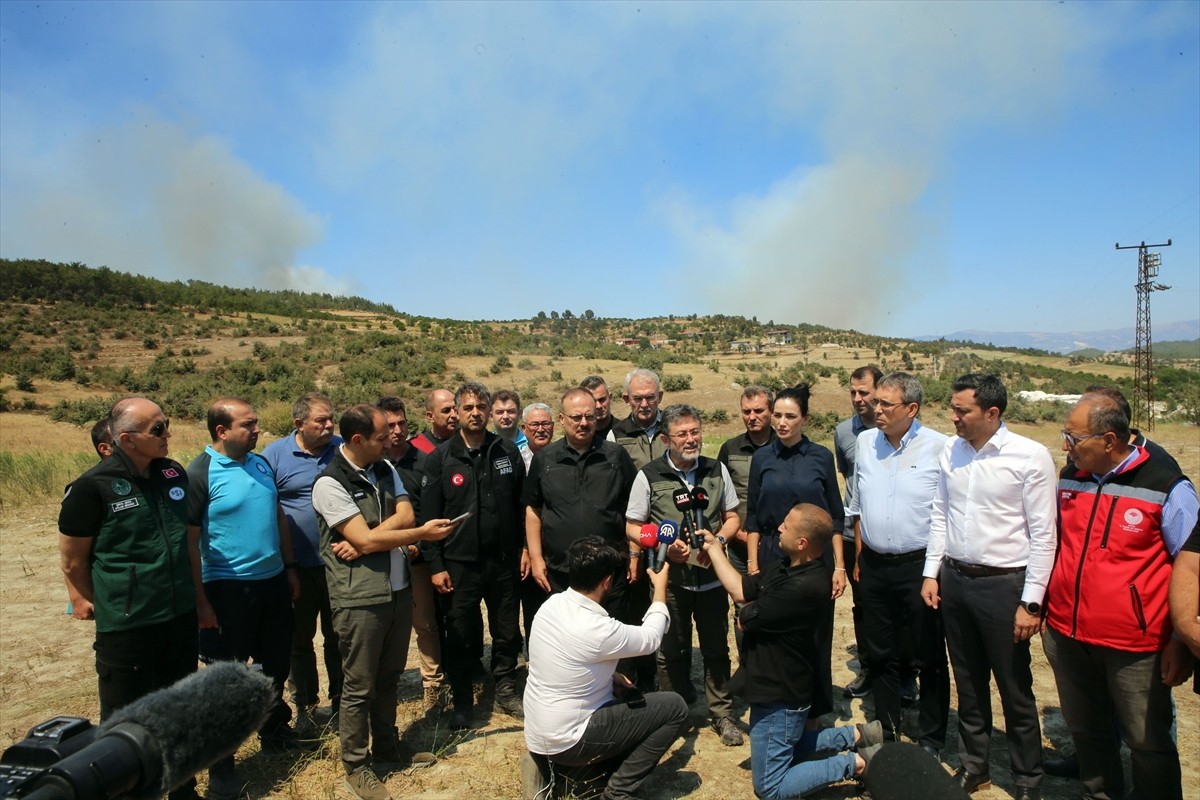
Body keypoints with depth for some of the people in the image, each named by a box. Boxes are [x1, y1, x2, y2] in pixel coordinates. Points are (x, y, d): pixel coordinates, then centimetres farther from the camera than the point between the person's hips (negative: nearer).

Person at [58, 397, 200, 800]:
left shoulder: (175, 473, 0)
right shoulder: (94, 486, -16)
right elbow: (72, 558, -5)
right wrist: (94, 604, 6)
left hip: (181, 617, 5)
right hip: (126, 627, -5)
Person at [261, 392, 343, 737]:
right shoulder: (275, 454, -7)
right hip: (297, 566, -1)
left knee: (338, 637, 13)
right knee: (300, 639, 14)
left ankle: (340, 702, 29)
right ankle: (306, 707, 30)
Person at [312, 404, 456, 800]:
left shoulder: (385, 468, 7)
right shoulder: (330, 484, -14)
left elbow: (405, 515, -2)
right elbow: (365, 539, -19)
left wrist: (362, 543, -16)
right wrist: (424, 534, -12)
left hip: (398, 589, 6)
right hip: (360, 598, -6)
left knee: (389, 678, 19)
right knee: (359, 686, 7)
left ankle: (387, 750, 36)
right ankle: (356, 767, 24)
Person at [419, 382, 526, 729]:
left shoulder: (507, 451, 3)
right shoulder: (441, 458, -3)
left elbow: (522, 504, 7)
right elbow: (428, 515, -3)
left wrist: (524, 547, 2)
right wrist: (435, 565, -7)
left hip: (503, 561, 2)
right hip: (459, 563, -2)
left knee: (507, 632, 13)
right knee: (460, 636, 9)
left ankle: (506, 692, 32)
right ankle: (461, 701, 27)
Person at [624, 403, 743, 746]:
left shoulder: (717, 470, 1)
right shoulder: (649, 476, -7)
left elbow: (733, 517, 9)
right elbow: (632, 528, -2)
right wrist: (666, 543, -19)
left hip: (712, 578, 2)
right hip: (671, 579, -2)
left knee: (717, 650, 13)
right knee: (672, 653, 13)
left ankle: (721, 714, 31)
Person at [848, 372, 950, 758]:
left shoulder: (940, 447, -12)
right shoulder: (865, 442, 4)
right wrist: (859, 556, 13)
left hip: (920, 566, -4)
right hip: (874, 565, 5)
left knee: (930, 658, 10)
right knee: (881, 655, 16)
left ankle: (931, 739, 28)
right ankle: (887, 733, 32)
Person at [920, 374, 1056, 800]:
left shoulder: (1030, 456, -13)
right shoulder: (951, 451, 3)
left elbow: (1043, 534, -12)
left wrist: (1031, 603, -12)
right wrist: (931, 572, 8)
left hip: (1002, 584, -5)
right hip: (953, 579, 5)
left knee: (1015, 689, 10)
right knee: (968, 683, 19)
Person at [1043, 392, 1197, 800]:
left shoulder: (1167, 486, -12)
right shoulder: (1070, 477, 5)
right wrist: (1047, 609, 15)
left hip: (1134, 645, -5)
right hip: (1068, 636, 5)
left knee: (1148, 743, 8)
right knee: (1085, 730, 20)